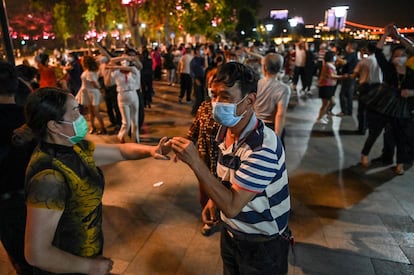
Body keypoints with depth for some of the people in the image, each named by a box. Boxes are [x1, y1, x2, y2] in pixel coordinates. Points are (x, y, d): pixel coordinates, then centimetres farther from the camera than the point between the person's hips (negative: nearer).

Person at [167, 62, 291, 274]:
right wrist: (214, 200, 2)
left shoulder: (263, 148, -32)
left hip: (262, 243, -6)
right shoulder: (225, 130, -5)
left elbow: (231, 206, -32)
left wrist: (195, 163, -37)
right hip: (230, 233, 7)